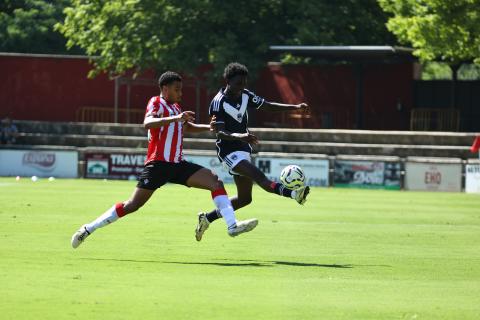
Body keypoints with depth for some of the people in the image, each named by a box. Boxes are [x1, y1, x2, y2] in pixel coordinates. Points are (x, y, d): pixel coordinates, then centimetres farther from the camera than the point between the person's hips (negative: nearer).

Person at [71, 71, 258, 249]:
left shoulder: (175, 107, 19)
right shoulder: (156, 103, -5)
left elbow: (188, 127, 39)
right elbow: (147, 123, -27)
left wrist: (210, 127, 24)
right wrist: (175, 118, -37)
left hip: (177, 164, 8)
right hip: (158, 164, -7)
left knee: (215, 181, -9)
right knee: (133, 205, -9)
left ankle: (232, 225, -18)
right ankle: (88, 229, 1)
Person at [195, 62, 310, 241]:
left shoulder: (245, 96, 6)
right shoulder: (218, 103, -16)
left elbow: (267, 106, 13)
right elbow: (220, 133, -24)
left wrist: (295, 107, 2)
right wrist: (239, 136, -42)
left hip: (243, 150, 9)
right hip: (229, 151, -9)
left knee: (244, 198, 13)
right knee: (259, 176, -31)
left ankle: (207, 218, 26)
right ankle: (293, 193, -56)